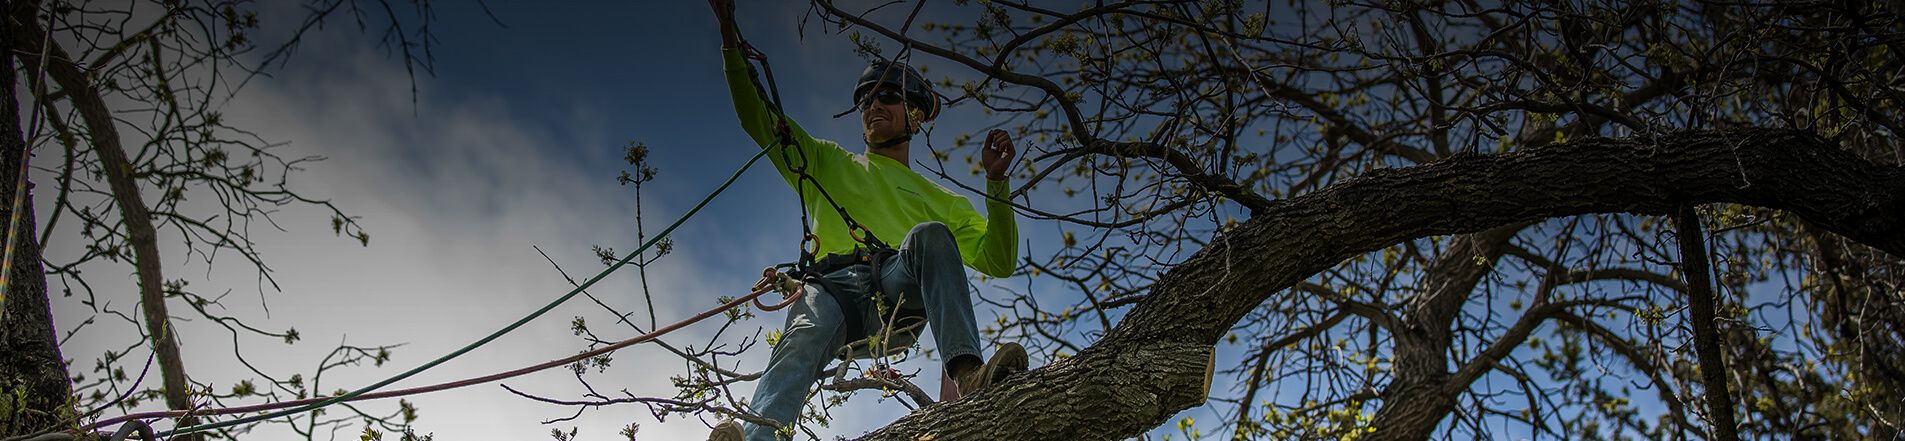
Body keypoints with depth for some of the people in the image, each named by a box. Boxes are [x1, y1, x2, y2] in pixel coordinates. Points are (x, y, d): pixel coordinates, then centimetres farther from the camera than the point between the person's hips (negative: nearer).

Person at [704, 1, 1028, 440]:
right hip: (835, 285, 0)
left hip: (903, 290, 0)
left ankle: (967, 374, -50)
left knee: (931, 235, -32)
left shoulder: (941, 200, 33)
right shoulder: (828, 164, 36)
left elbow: (997, 263, 20)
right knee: (804, 339, -36)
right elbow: (757, 119, 27)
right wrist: (731, 40, 15)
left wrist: (996, 182, 8)